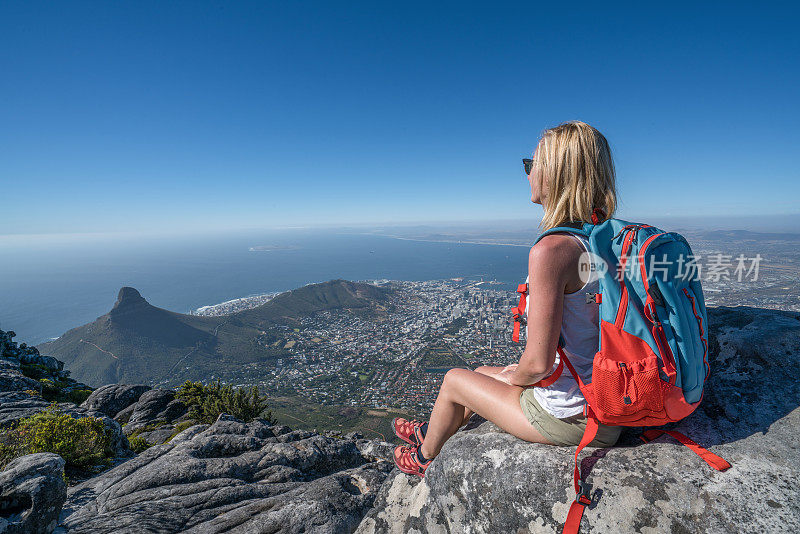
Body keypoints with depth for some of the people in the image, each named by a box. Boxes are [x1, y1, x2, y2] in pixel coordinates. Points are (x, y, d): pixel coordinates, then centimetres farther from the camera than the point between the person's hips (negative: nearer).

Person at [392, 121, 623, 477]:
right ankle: (431, 431, 52)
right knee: (483, 372, 24)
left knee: (454, 380, 12)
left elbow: (538, 363, -27)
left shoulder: (550, 250, -30)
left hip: (568, 416, -8)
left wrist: (514, 376, -4)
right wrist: (520, 371, 13)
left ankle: (425, 458, 42)